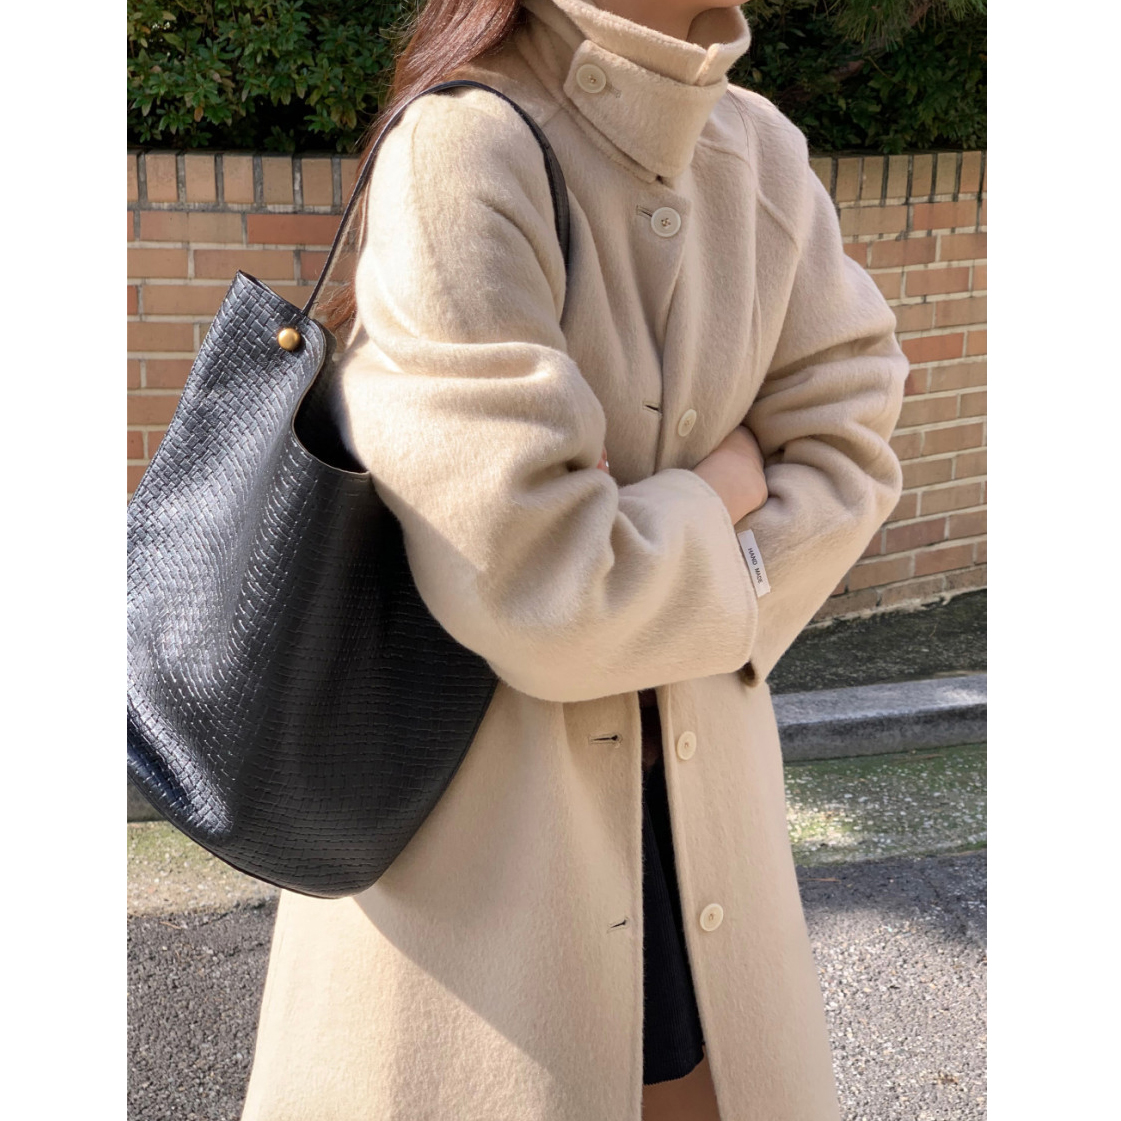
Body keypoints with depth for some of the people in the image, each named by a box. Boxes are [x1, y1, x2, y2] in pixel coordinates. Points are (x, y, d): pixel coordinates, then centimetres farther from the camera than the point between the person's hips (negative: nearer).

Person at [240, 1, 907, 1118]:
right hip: (484, 796, -6)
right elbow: (532, 585, -27)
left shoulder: (764, 154, 0)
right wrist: (721, 508, -10)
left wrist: (690, 552, -12)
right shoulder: (463, 147, -21)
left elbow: (845, 439, 2)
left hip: (690, 781, 6)